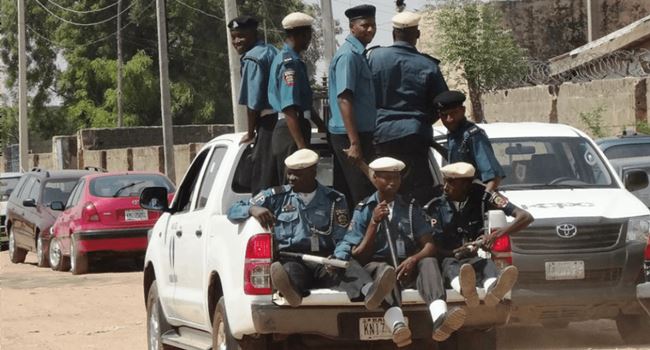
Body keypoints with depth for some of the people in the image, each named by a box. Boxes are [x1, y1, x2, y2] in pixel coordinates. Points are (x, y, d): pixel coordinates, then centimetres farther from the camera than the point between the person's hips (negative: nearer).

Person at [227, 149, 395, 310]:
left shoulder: (334, 200, 20)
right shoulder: (277, 196, 21)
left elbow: (342, 239, 10)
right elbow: (233, 212, 21)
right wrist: (253, 209, -4)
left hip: (325, 261, 1)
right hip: (291, 260, -1)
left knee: (351, 266, -33)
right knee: (290, 269, -38)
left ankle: (368, 292, -66)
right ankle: (291, 291, -74)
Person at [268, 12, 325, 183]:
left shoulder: (290, 59, 17)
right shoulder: (290, 63, -15)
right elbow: (289, 108, -22)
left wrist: (323, 126, 30)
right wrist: (301, 144, -26)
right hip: (291, 132, -10)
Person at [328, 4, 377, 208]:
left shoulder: (358, 54, 15)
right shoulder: (348, 55, -15)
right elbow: (344, 100, -22)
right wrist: (355, 143, -26)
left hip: (361, 132, 10)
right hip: (350, 135, -10)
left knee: (347, 194, 12)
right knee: (363, 194, -9)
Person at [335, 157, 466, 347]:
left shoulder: (411, 207, 15)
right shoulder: (363, 210, 10)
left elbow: (429, 245, 5)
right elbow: (358, 256, 3)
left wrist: (413, 260, -18)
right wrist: (374, 222, -9)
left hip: (407, 268, 2)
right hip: (375, 266, -2)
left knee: (429, 262, -30)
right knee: (383, 269, -36)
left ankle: (439, 318, -59)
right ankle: (397, 325, -66)